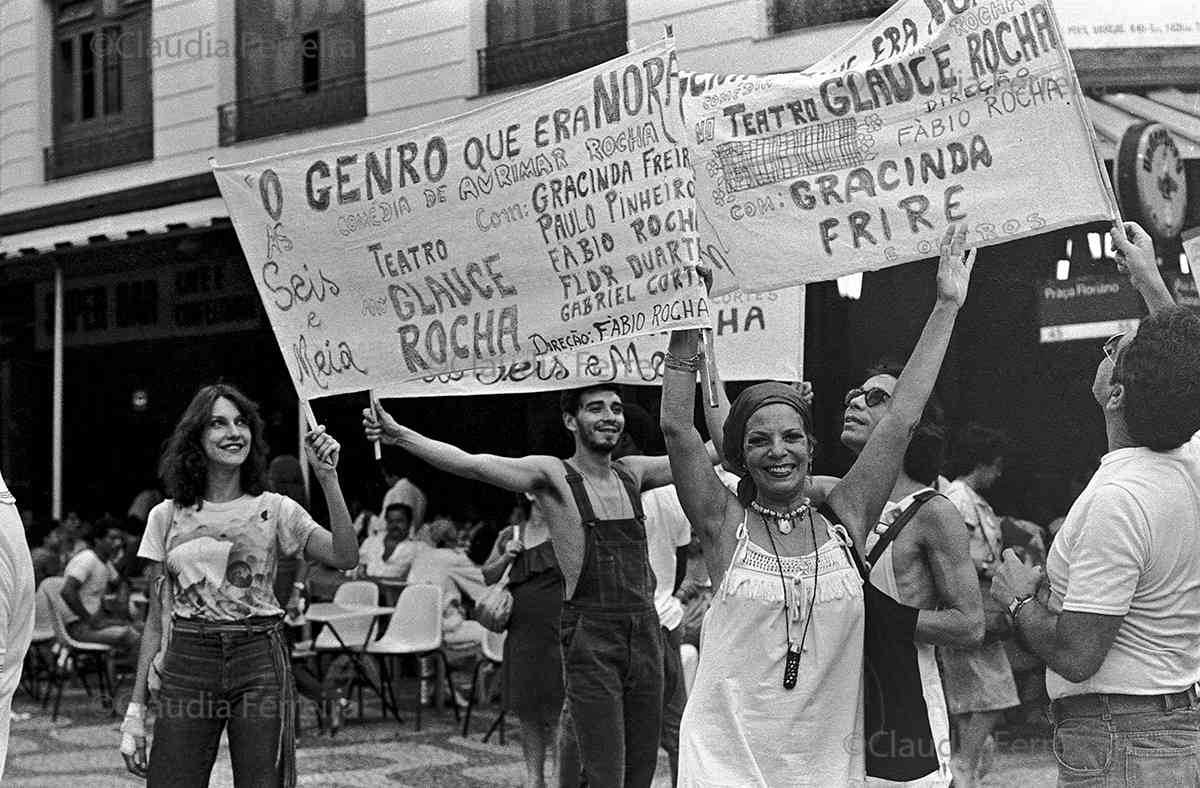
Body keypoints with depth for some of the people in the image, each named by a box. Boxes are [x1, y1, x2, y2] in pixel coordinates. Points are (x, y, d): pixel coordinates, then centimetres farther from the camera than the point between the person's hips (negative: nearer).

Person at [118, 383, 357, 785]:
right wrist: (135, 710, 5)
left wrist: (327, 478, -19)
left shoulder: (275, 509, 3)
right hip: (186, 661, 1)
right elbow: (156, 619, 9)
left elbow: (345, 557, -12)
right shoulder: (166, 516, 7)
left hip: (258, 661, -1)